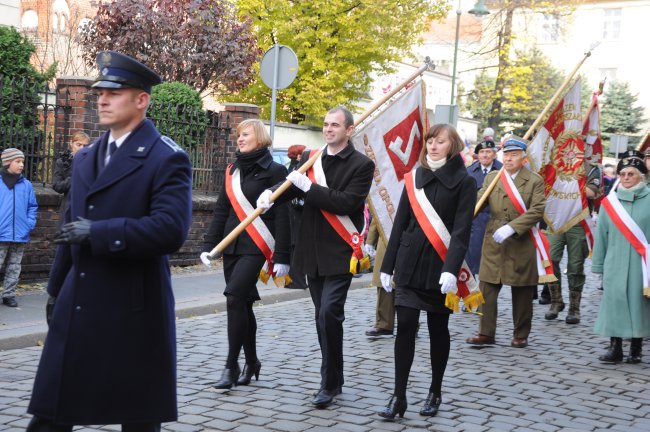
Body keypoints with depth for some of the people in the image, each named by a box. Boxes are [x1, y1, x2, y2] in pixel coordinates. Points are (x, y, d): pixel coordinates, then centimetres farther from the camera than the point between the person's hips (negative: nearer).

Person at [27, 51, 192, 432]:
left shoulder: (168, 159, -9)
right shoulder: (85, 158, 15)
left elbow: (172, 229, -22)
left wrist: (98, 233, -21)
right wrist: (57, 289, 22)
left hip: (134, 310, -7)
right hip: (77, 307, 7)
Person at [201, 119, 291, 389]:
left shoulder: (273, 171, -4)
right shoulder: (233, 171, 13)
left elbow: (282, 215, -7)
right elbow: (221, 211, 15)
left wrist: (282, 256, -11)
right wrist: (209, 245, 7)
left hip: (255, 247, -6)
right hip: (231, 246, 6)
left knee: (235, 299, -16)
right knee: (242, 305, 9)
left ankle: (232, 366, -9)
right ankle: (251, 362, 22)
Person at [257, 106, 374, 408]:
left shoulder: (362, 165, -6)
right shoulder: (310, 159, 11)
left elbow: (348, 202, -17)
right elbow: (292, 186, 6)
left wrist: (308, 186, -19)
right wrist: (271, 194, -16)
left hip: (340, 253, -6)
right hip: (313, 251, 6)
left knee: (329, 313, -14)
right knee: (322, 317, 12)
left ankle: (329, 384, -2)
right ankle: (334, 379, 25)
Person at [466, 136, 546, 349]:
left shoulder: (534, 181, -1)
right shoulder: (491, 178, 10)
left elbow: (537, 210, -11)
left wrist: (511, 228, -21)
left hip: (521, 245, -2)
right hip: (493, 243, 3)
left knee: (522, 293, 7)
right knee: (487, 288, -1)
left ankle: (521, 335, 19)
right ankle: (486, 333, 6)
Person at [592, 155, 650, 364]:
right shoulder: (610, 202, 6)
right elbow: (602, 234, 9)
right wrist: (598, 264, 9)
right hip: (615, 263, 2)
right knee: (614, 302, 0)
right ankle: (615, 348, 7)